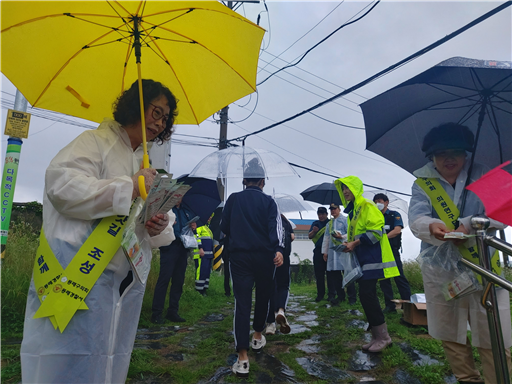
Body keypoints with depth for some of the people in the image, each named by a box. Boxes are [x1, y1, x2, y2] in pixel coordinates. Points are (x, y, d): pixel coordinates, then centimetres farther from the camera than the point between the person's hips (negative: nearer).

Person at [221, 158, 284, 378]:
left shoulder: (233, 199, 5)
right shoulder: (268, 201, 2)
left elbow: (224, 228, 9)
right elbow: (275, 226, -14)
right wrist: (279, 249, -23)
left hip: (239, 257, 0)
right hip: (264, 257, 0)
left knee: (242, 303, -1)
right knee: (263, 297, 20)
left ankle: (243, 358, -7)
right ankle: (258, 337, 37)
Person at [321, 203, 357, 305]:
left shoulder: (345, 220, 4)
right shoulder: (329, 223, 21)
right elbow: (326, 238, 21)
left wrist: (341, 236, -21)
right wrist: (324, 251, 17)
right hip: (332, 250, 6)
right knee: (334, 274, 4)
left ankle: (352, 297, 4)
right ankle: (340, 296, 15)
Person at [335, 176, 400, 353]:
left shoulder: (367, 206, -10)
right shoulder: (352, 210, 18)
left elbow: (376, 230, -19)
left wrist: (355, 243, -18)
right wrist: (349, 244, 7)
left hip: (372, 259, -9)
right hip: (362, 260, 10)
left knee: (367, 295, -11)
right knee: (367, 296, 10)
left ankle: (383, 336, 3)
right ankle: (377, 336, 20)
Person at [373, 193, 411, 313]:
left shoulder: (394, 215, 4)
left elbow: (397, 230, -10)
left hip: (392, 251, -4)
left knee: (399, 277, -9)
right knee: (383, 279, 6)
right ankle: (389, 306, 12)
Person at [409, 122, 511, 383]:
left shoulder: (483, 176, 4)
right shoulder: (422, 184, 4)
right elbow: (416, 219, -11)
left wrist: (468, 225, -27)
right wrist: (432, 226, -35)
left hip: (483, 266, -1)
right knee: (450, 334, 12)